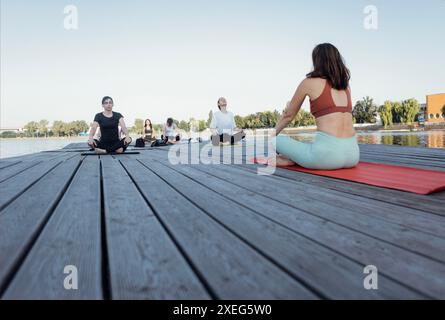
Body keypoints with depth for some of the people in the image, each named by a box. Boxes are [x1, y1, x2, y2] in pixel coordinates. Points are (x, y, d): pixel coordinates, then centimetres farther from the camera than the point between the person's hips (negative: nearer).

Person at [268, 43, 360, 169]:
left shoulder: (309, 82, 4)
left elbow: (288, 115, 15)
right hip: (353, 154, 5)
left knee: (275, 140, 14)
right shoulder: (345, 84, 19)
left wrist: (273, 135, 31)